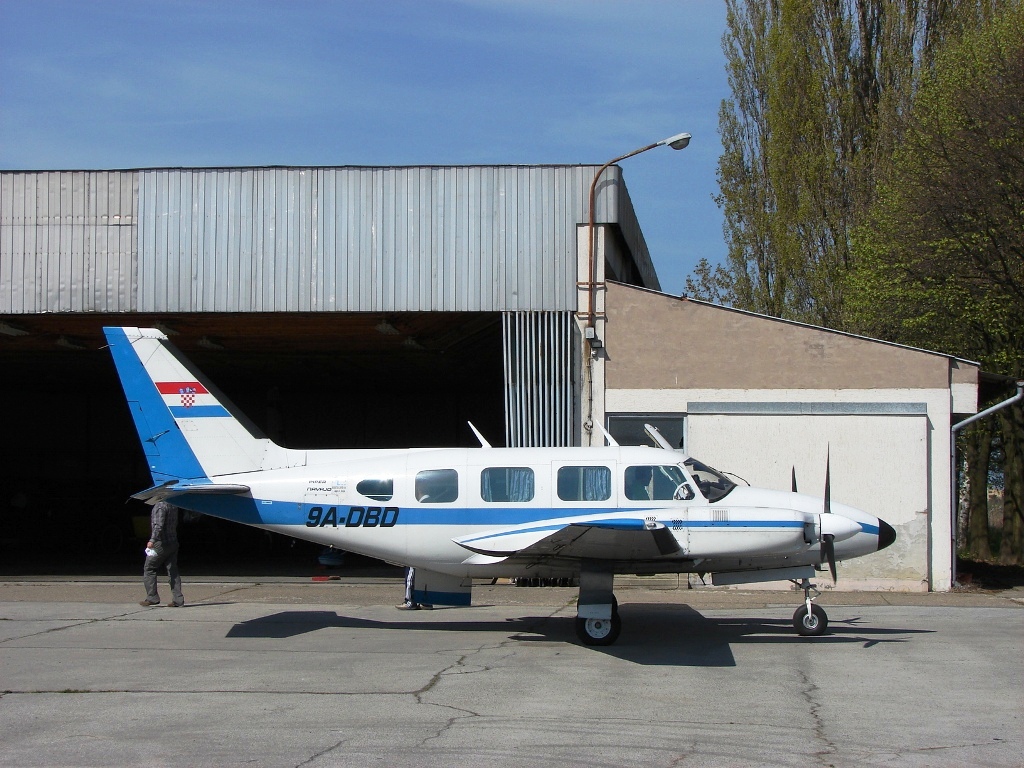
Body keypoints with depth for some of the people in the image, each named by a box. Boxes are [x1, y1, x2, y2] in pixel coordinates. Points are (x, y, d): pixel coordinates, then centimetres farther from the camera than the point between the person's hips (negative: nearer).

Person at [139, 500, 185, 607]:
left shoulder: (160, 505, -16)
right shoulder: (173, 505, 11)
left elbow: (158, 525, -26)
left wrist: (152, 540, -31)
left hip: (161, 543, -8)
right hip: (173, 542, 8)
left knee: (149, 569, 4)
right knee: (173, 571, 7)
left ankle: (152, 598, 2)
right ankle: (178, 599, 2)